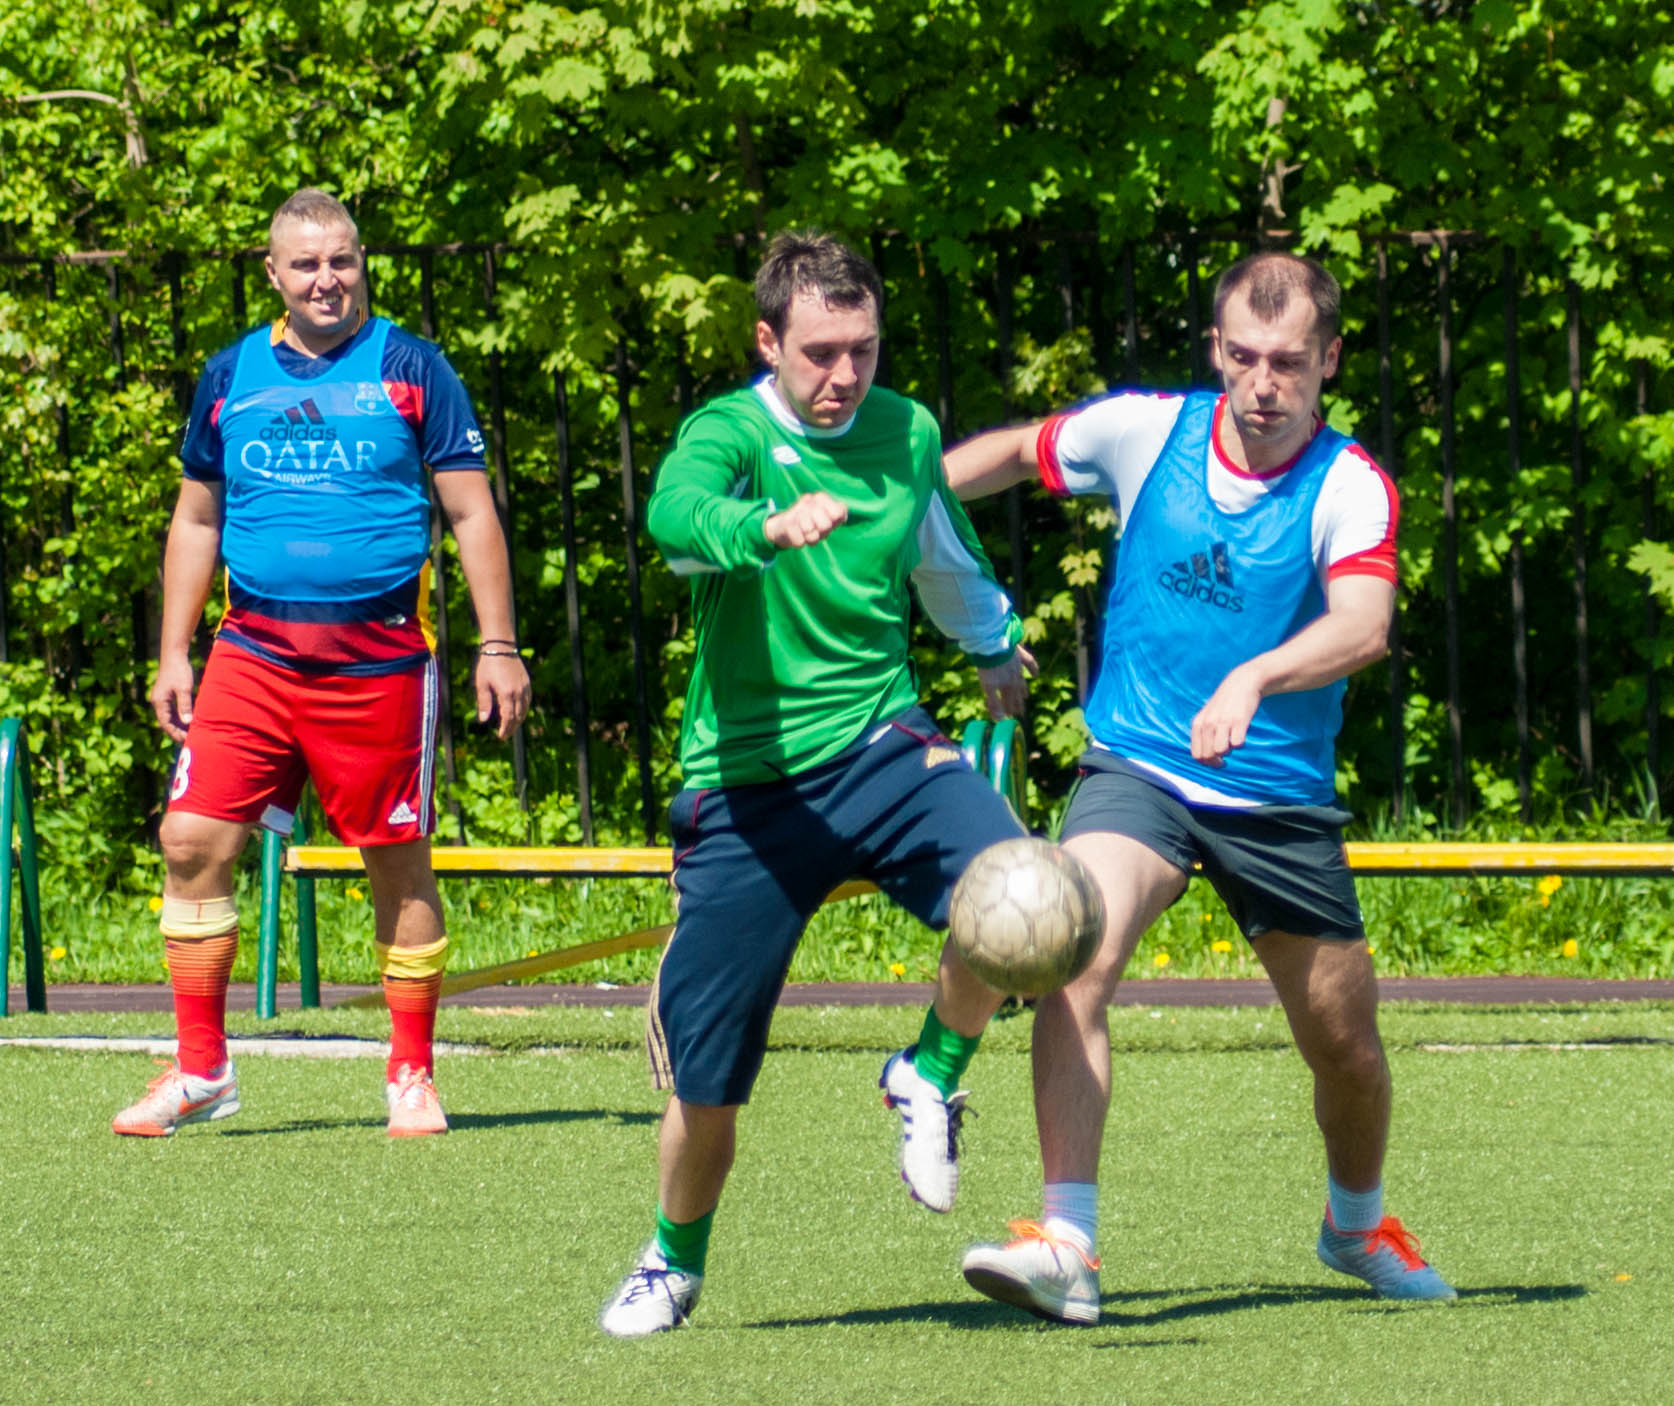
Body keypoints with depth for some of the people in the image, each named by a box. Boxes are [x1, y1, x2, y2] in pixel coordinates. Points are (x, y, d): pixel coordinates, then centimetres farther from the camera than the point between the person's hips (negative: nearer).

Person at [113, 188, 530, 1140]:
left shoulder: (412, 371, 1)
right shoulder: (231, 377, 11)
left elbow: (472, 512, 2)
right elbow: (198, 518, 19)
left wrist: (498, 647, -5)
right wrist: (174, 652, 13)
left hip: (380, 659, -3)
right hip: (254, 655, 3)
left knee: (399, 863, 2)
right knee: (193, 841, -7)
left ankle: (413, 1078, 14)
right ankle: (200, 1071, 3)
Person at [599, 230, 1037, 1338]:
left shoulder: (906, 434, 5)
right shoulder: (730, 434, -10)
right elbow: (678, 513, -35)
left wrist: (996, 646, 45)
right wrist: (772, 526, -56)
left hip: (882, 748, 3)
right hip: (748, 783, -3)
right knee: (705, 1078, 1)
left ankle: (932, 1077, 0)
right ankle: (674, 1264, 31)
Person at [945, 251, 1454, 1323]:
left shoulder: (1352, 488, -14)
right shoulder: (1145, 432, -5)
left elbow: (1364, 626, -32)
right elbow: (1018, 452, 15)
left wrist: (1250, 680, -49)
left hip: (1281, 798, 0)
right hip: (1137, 771, 0)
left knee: (1346, 1045, 10)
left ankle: (1358, 1224, 42)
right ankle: (1066, 1246, -31)